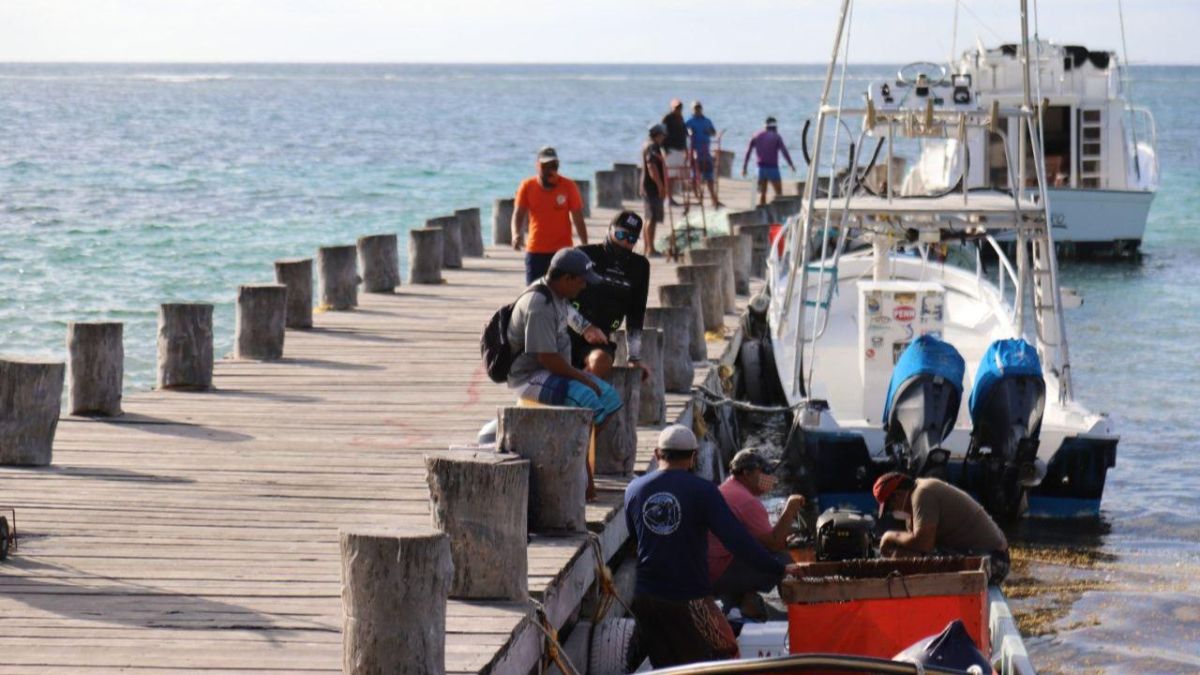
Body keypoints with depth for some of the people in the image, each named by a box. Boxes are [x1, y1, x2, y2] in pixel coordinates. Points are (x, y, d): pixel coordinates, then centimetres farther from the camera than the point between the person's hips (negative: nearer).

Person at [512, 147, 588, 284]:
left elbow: (578, 219, 1)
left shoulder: (568, 186, -3)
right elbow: (518, 214, -4)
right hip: (535, 251, 1)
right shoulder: (527, 186, 0)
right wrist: (517, 234, -25)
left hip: (562, 252, -1)